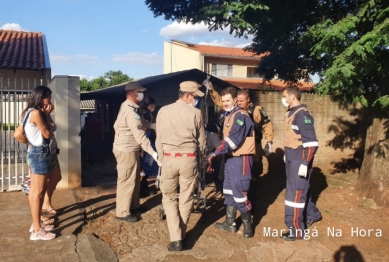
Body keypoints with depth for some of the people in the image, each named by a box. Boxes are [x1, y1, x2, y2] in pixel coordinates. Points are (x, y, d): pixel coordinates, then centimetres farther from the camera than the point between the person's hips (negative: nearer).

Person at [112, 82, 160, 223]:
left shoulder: (128, 106, 10)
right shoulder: (130, 111, -24)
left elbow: (140, 124, 21)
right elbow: (140, 136, -30)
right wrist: (153, 153, -32)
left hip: (130, 148, 10)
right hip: (126, 150, -10)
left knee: (135, 178, 19)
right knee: (127, 181, -1)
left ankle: (134, 205, 33)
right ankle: (122, 212, 11)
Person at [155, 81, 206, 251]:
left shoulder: (163, 111, 1)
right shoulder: (196, 113, -4)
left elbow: (159, 139, 5)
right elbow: (201, 141, 4)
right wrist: (200, 157, 21)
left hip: (169, 158, 1)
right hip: (189, 159, 0)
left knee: (169, 198, 11)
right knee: (186, 199, 13)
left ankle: (175, 239, 3)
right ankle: (181, 235, 24)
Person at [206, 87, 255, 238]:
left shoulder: (240, 116, -15)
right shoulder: (229, 116, 16)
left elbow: (233, 139, -25)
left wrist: (215, 153, -26)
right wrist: (217, 153, 10)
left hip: (241, 158, -10)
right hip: (230, 157, 10)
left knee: (239, 191, -5)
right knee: (229, 190, 15)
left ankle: (247, 224, 11)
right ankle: (230, 223, 26)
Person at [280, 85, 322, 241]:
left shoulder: (302, 114, -18)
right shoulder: (290, 113, 10)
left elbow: (311, 143, -22)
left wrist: (305, 164, -23)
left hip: (300, 159, -9)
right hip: (291, 158, 9)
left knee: (295, 192, -3)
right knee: (299, 189, 21)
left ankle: (296, 230, 8)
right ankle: (313, 214, 42)